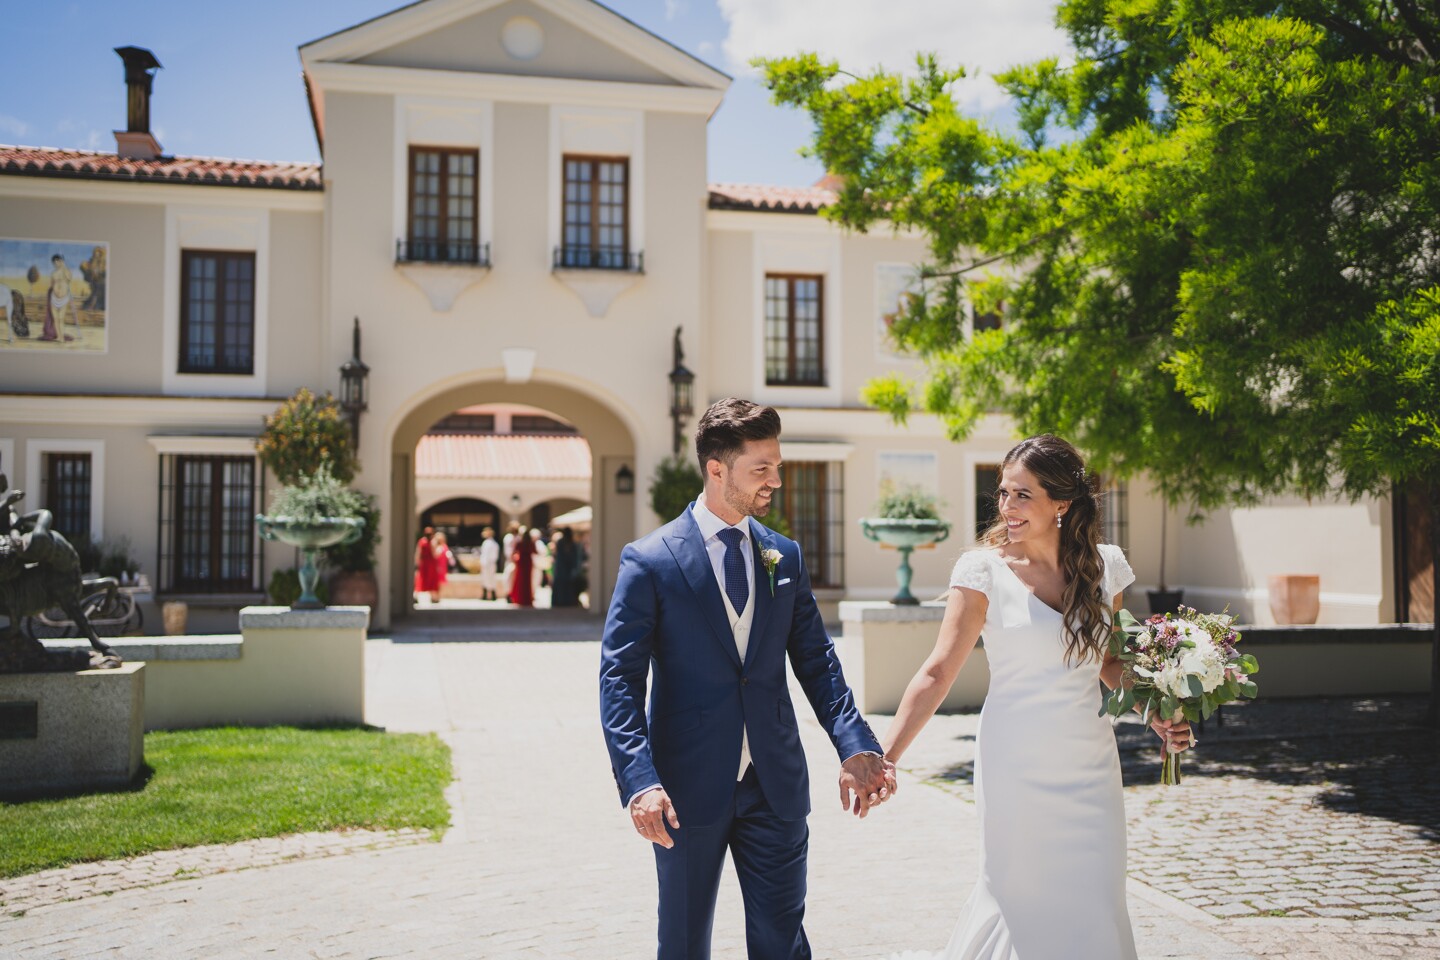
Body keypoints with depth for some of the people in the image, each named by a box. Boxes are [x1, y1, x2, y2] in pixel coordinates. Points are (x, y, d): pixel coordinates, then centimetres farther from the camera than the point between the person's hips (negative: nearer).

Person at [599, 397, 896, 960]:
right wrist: (640, 781, -23)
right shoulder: (650, 561, -8)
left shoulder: (786, 557, 6)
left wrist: (856, 746, -10)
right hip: (688, 788, -3)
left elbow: (816, 662, 6)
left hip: (776, 786, 3)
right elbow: (620, 680, -10)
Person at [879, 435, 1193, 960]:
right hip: (1016, 764, -3)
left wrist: (1157, 715, 1)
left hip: (1088, 763, 4)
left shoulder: (1104, 566, 2)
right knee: (1017, 894, 6)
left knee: (1094, 905, 8)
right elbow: (938, 672, -14)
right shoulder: (985, 570, -10)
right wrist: (883, 757, -22)